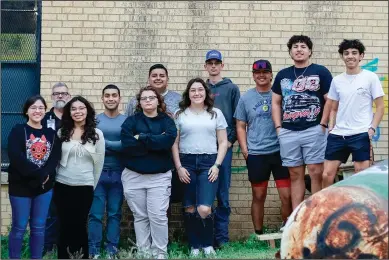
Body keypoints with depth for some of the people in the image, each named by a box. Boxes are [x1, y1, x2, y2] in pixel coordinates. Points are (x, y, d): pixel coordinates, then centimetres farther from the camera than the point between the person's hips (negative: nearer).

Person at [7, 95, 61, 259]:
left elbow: (55, 158, -1)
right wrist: (39, 174, -18)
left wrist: (44, 175, -19)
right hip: (21, 186, -3)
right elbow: (16, 158, -16)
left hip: (44, 187, 3)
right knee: (19, 227, 1)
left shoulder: (51, 134, 9)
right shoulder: (18, 131, -3)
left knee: (39, 227, 8)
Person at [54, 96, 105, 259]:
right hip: (62, 186, 1)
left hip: (85, 187, -1)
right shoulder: (61, 132, 2)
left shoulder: (97, 134, 0)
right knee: (65, 225, 5)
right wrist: (54, 177, 6)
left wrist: (93, 185, 7)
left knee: (79, 225, 3)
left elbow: (99, 163, 4)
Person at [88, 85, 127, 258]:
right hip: (98, 172, -1)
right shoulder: (95, 120, 6)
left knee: (115, 213, 5)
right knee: (95, 213, -2)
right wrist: (116, 146, -15)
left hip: (118, 173, 1)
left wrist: (104, 143, -10)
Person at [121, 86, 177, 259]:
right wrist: (155, 142, -13)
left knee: (158, 216, -8)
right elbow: (127, 145, -13)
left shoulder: (167, 121, 5)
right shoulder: (131, 121, 4)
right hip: (133, 176, 1)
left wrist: (141, 138, -13)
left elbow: (168, 140, -17)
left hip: (159, 177, -1)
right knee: (140, 217, 6)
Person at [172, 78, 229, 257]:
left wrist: (217, 165, -3)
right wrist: (179, 167, -4)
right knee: (189, 209, 1)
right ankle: (194, 246, 14)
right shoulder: (179, 114, 7)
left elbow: (223, 142, 8)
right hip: (187, 162, 1)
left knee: (204, 209, -14)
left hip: (208, 162, -1)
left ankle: (208, 244, 7)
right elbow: (174, 143, 6)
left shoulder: (216, 114, 9)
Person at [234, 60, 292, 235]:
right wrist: (244, 149, -1)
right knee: (259, 196, 9)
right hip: (256, 154, 1)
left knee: (287, 195, -5)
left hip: (280, 151, -1)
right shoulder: (246, 98, 7)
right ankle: (258, 234, 18)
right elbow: (240, 126, 9)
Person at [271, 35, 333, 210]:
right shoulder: (282, 75, 14)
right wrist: (278, 127, 7)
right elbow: (276, 103, 17)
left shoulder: (321, 72, 3)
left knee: (316, 172, -6)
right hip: (288, 133, 4)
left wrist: (325, 124, -8)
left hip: (314, 130, -4)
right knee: (295, 175, 7)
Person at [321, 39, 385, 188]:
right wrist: (331, 124, 3)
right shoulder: (337, 80, 11)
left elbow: (380, 107, 0)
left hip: (360, 134, -4)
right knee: (327, 175, 3)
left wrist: (372, 128, -10)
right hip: (337, 134, 4)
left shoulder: (370, 77, -1)